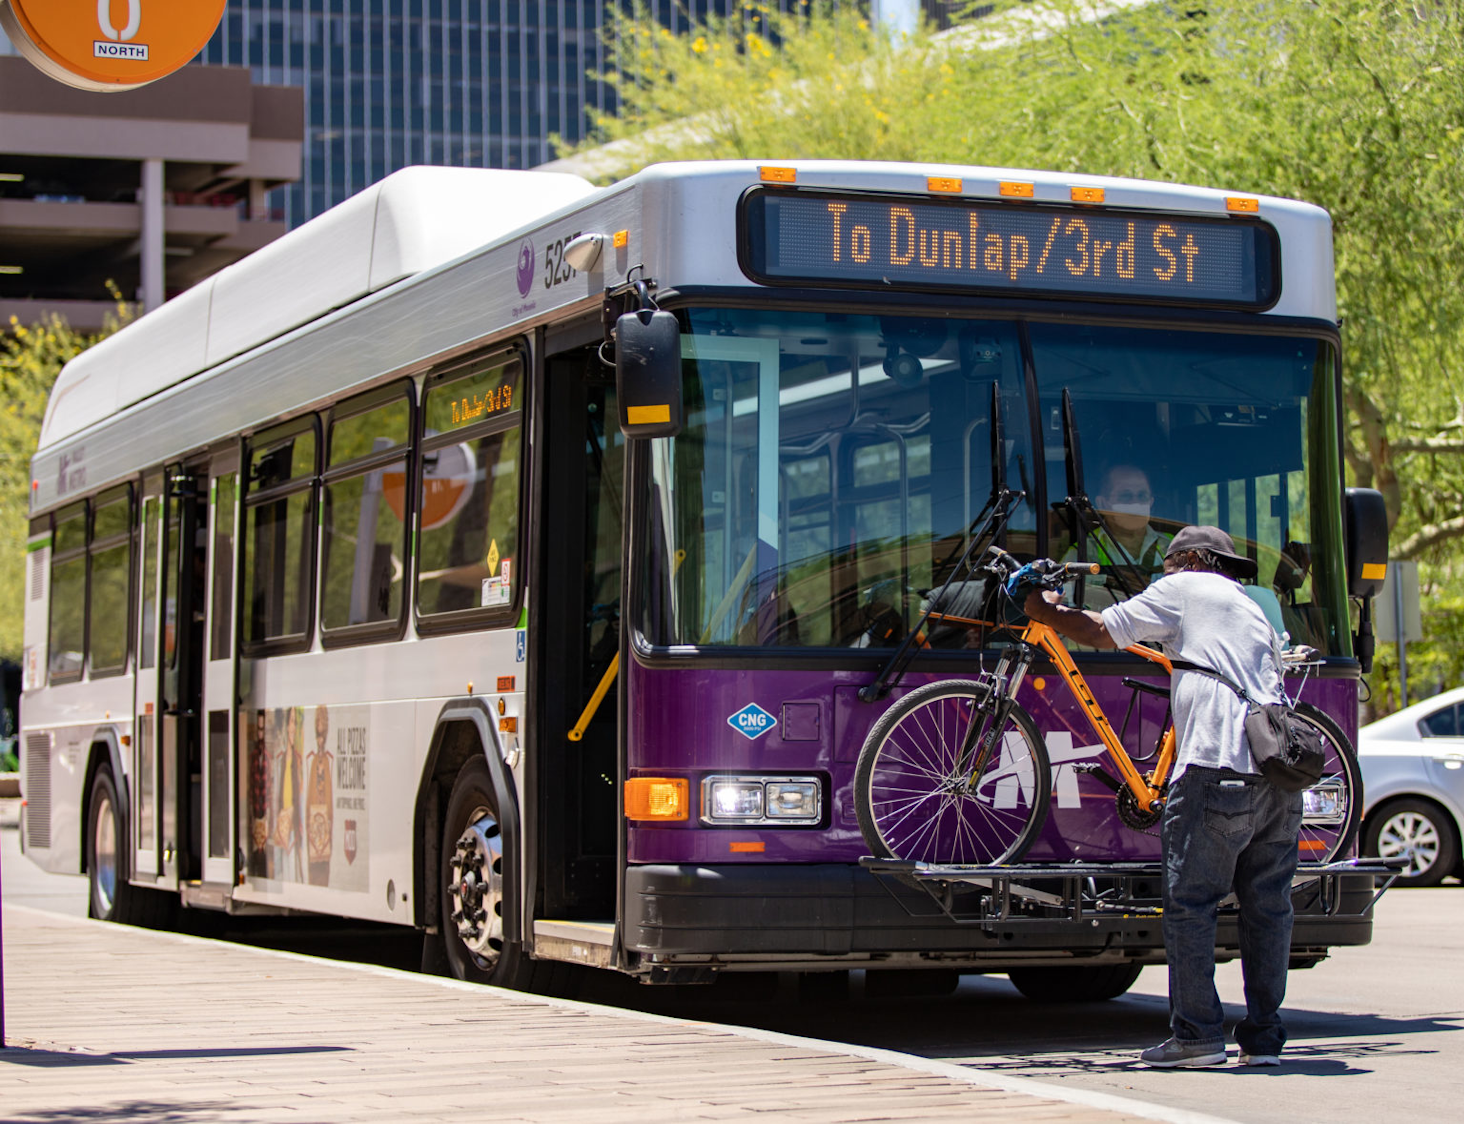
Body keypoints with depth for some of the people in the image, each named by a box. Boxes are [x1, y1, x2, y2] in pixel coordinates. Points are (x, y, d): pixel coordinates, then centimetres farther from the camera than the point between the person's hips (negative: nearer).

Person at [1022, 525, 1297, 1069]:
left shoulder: (1184, 588, 10)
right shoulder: (1254, 612, 31)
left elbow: (1103, 631, 7)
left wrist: (1045, 612, 23)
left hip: (1219, 766, -7)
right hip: (1280, 770, 8)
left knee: (1189, 903, -3)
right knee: (1268, 906, 9)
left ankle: (1197, 1033, -5)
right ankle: (1263, 1037, 10)